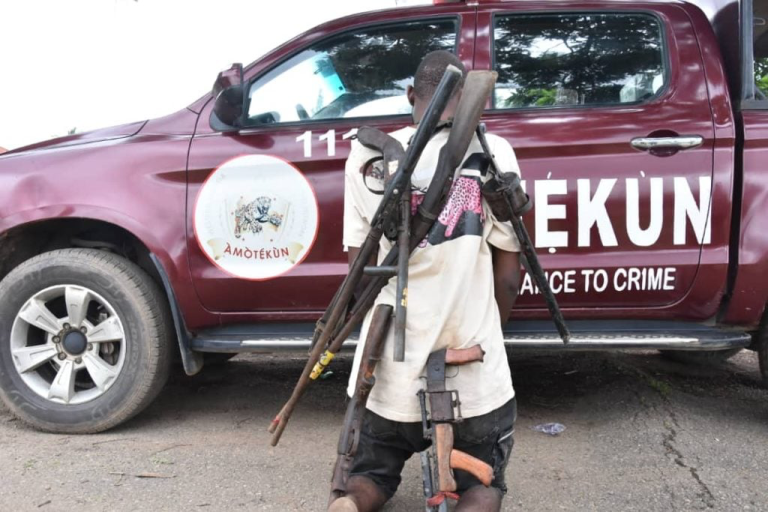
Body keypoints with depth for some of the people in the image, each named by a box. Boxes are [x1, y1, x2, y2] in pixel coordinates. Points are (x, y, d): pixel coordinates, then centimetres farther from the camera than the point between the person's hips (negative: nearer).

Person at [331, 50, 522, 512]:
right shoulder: (494, 153, -5)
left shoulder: (368, 155, -1)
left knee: (373, 473, 27)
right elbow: (508, 272, -1)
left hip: (389, 366, 2)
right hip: (476, 370, -1)